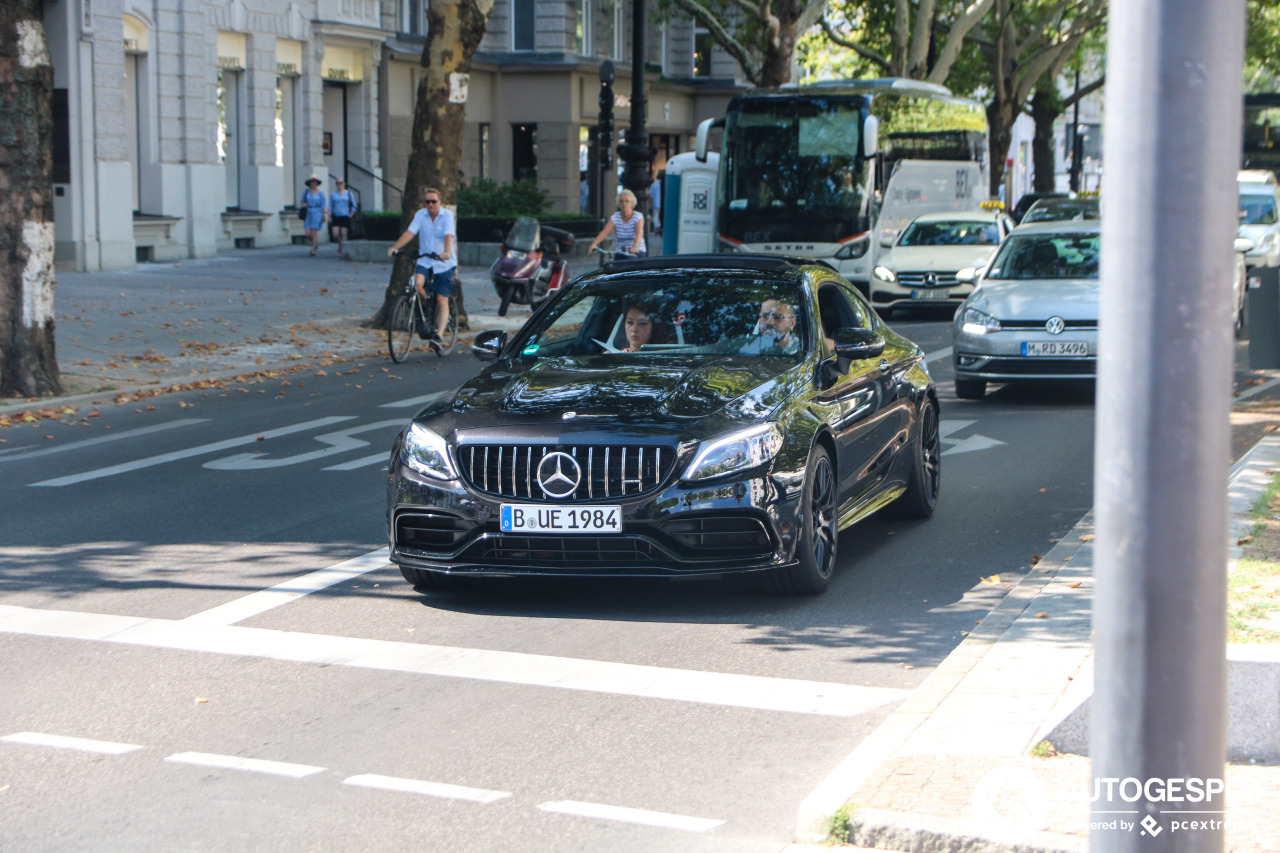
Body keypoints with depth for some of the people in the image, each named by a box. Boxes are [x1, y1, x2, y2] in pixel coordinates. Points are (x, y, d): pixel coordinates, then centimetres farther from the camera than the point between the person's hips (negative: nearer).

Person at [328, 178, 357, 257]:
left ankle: (342, 251, 1)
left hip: (345, 217, -1)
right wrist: (329, 216, -4)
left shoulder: (348, 193, 5)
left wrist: (350, 215, -3)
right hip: (335, 217, 1)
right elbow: (330, 206, 8)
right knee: (335, 234, -7)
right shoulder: (333, 194, 8)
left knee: (343, 235, -5)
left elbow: (354, 206, 6)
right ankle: (340, 245, 22)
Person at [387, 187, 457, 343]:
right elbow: (410, 232, -10)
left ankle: (439, 334, -7)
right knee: (417, 282, -26)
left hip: (444, 264, -2)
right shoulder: (420, 215, 1)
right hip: (424, 261, 2)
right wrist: (394, 247, -25)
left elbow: (448, 236, -23)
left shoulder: (447, 215, -8)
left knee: (442, 301, -7)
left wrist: (446, 252, -41)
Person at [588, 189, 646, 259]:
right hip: (620, 252, 2)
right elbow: (604, 232, -11)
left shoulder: (638, 217, -6)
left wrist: (635, 246, -43)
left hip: (637, 253, -2)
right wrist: (593, 244, -28)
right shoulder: (615, 217, 1)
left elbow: (638, 234, -23)